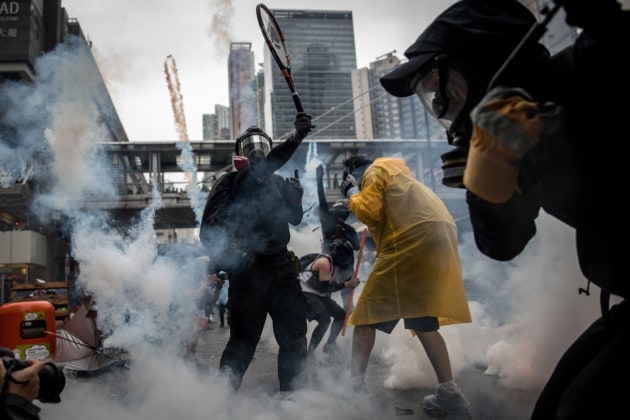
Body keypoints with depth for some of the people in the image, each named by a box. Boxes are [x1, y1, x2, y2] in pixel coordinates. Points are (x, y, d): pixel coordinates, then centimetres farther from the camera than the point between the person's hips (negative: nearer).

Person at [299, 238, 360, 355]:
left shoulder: (336, 265, 7)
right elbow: (324, 287, -27)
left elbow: (333, 286, 10)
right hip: (306, 293, -10)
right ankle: (309, 353, -22)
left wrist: (351, 281, -4)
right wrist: (346, 285, -24)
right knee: (324, 319, -28)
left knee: (342, 315, 13)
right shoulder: (325, 262, -22)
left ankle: (330, 344, 27)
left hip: (319, 295, 10)